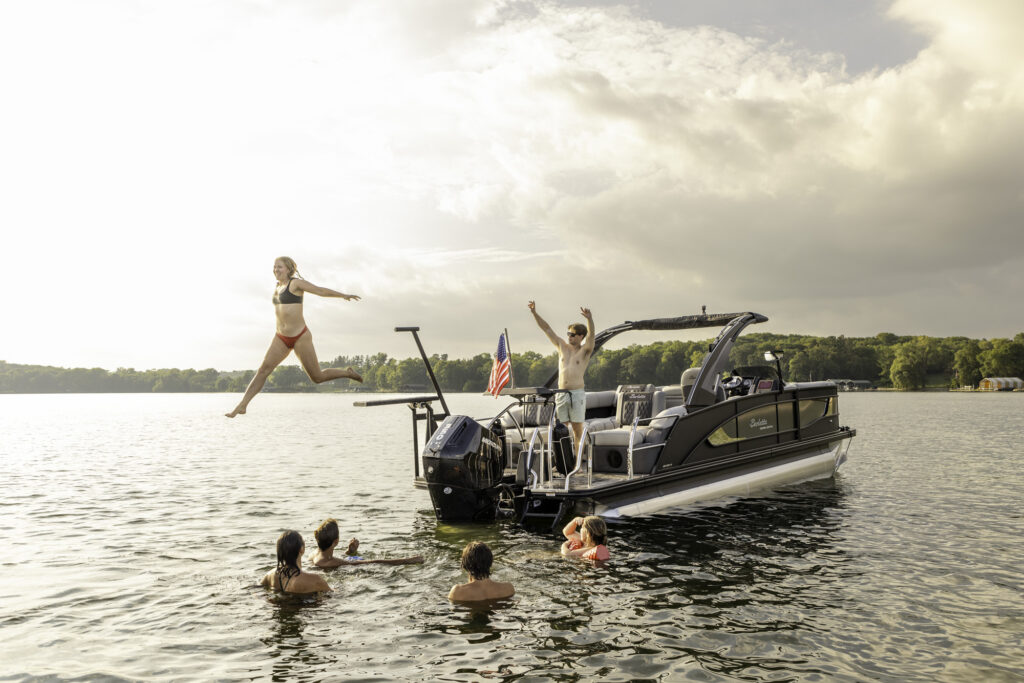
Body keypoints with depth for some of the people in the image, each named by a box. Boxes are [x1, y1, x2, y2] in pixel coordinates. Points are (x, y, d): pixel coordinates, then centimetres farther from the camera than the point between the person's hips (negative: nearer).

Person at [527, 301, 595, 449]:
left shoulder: (585, 350, 0)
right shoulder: (562, 346, 12)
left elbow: (591, 334, -19)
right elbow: (547, 328, 10)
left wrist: (589, 318, -38)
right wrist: (534, 313, 3)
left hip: (577, 394, -4)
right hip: (561, 394, 4)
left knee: (577, 427, 0)